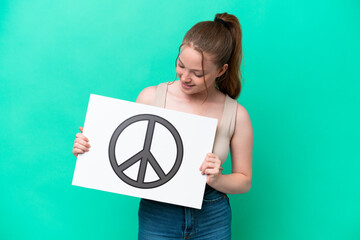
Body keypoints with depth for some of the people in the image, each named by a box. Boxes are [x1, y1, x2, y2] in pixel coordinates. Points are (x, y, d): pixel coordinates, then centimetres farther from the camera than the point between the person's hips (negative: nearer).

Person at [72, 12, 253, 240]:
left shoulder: (237, 115, -8)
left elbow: (244, 181, 1)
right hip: (157, 219, 0)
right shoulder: (151, 97, -8)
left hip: (212, 221, 1)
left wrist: (216, 180, -18)